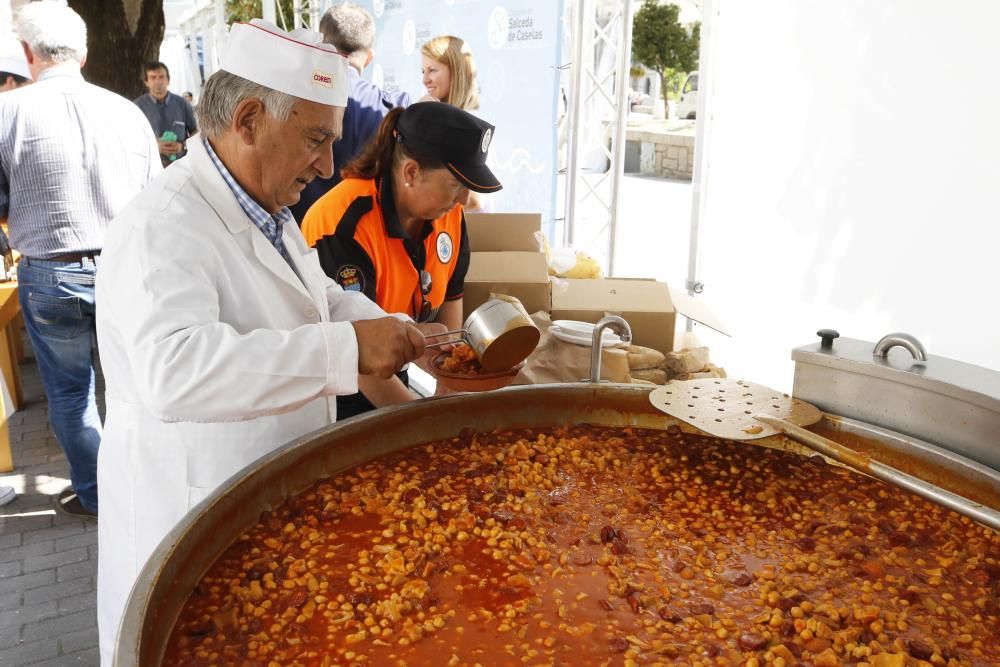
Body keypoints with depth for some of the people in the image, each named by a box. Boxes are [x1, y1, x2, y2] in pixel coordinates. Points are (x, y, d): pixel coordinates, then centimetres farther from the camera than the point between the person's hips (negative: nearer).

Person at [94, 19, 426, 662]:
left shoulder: (268, 212, 7)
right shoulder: (161, 228, -25)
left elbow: (322, 295, 19)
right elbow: (172, 370, -40)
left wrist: (397, 334, 0)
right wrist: (346, 348, -40)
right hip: (191, 513, -8)